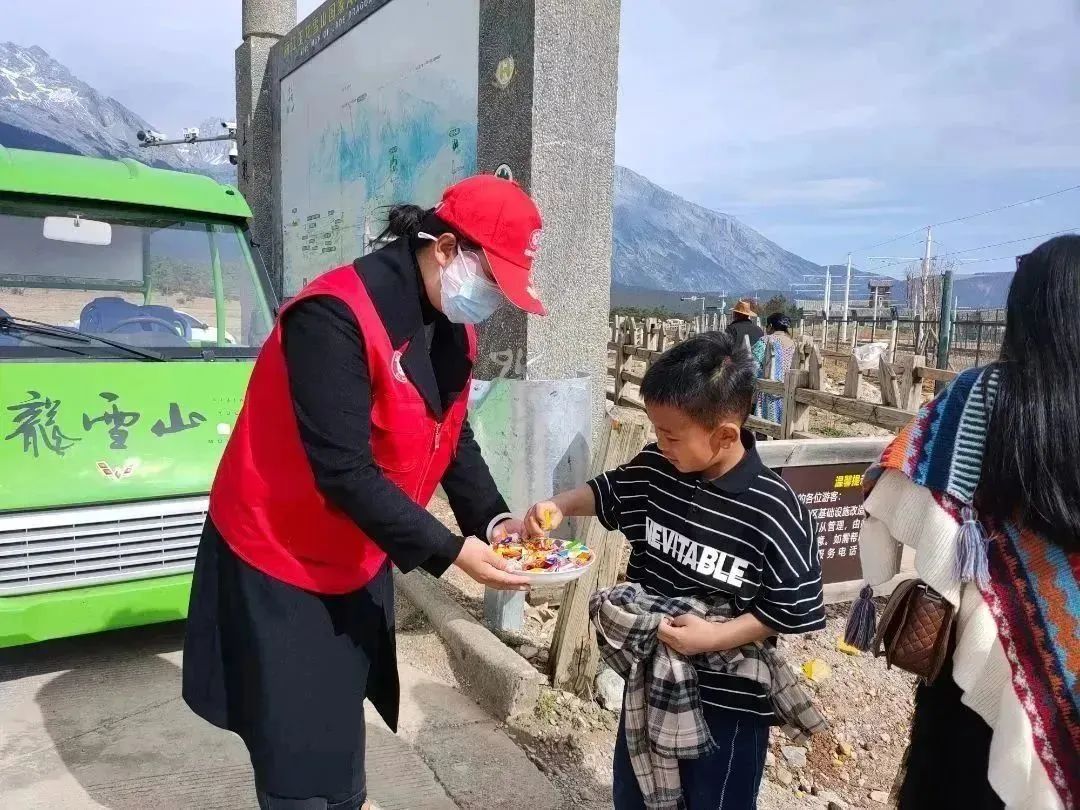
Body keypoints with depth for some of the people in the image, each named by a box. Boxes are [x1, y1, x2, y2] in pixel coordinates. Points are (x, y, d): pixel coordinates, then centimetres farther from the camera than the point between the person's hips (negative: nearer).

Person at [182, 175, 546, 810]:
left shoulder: (453, 328, -2)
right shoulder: (335, 316, -29)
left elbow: (453, 436, 6)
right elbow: (345, 473, -31)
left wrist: (491, 518, -8)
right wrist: (448, 551, -27)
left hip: (359, 556, 8)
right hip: (280, 554, -7)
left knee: (347, 699, 24)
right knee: (297, 730, 6)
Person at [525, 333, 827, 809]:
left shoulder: (774, 511, -24)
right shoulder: (655, 468, -10)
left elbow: (791, 608, -16)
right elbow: (608, 492, 11)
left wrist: (716, 636, -23)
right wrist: (560, 505, -5)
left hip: (728, 698, -5)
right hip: (650, 678, 6)